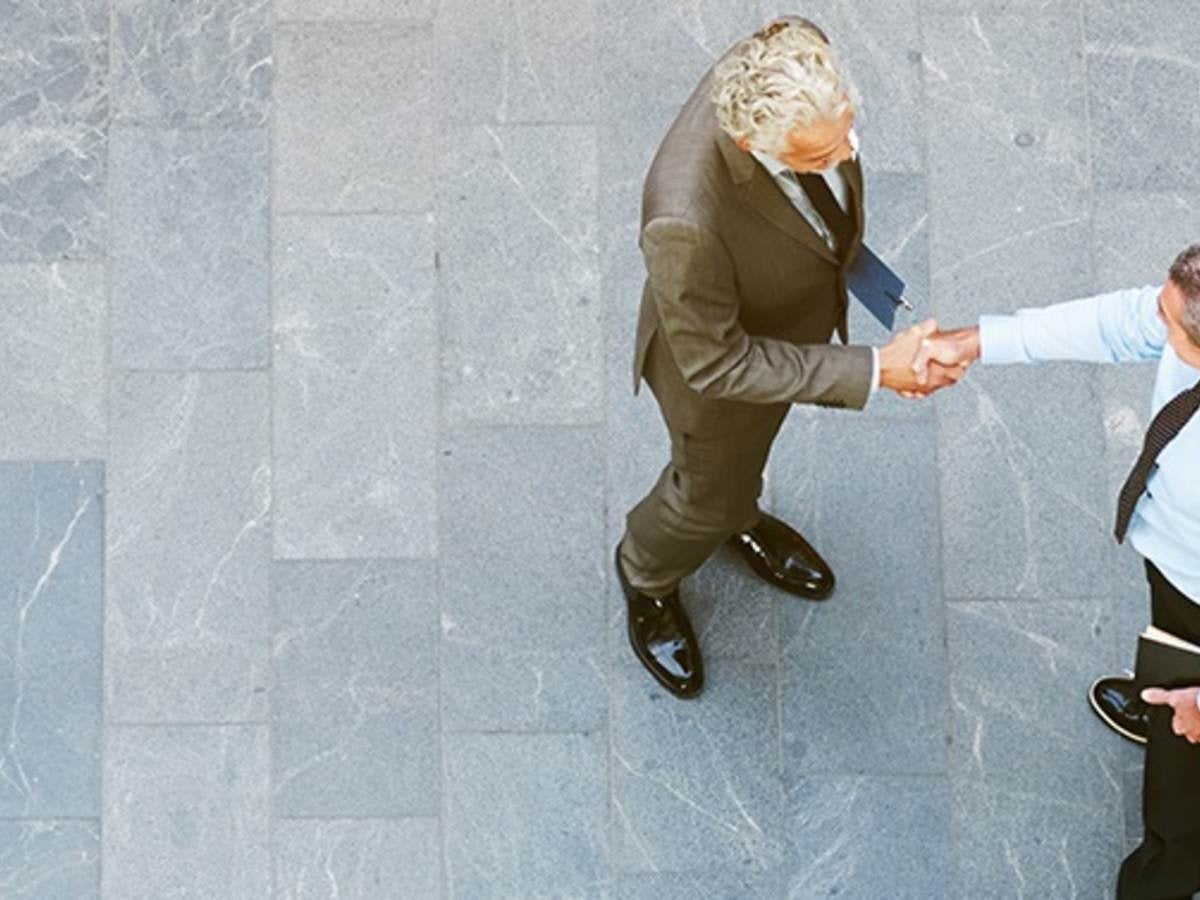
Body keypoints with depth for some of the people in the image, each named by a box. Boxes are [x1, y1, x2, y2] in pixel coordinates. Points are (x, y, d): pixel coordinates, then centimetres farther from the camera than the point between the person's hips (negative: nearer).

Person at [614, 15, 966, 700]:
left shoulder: (799, 61, -32)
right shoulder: (688, 217, -49)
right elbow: (717, 361, -32)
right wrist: (875, 371, -32)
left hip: (796, 316, 5)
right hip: (721, 368, -5)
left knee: (750, 446, 36)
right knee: (713, 491, 26)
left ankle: (738, 515, 71)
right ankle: (647, 576, 60)